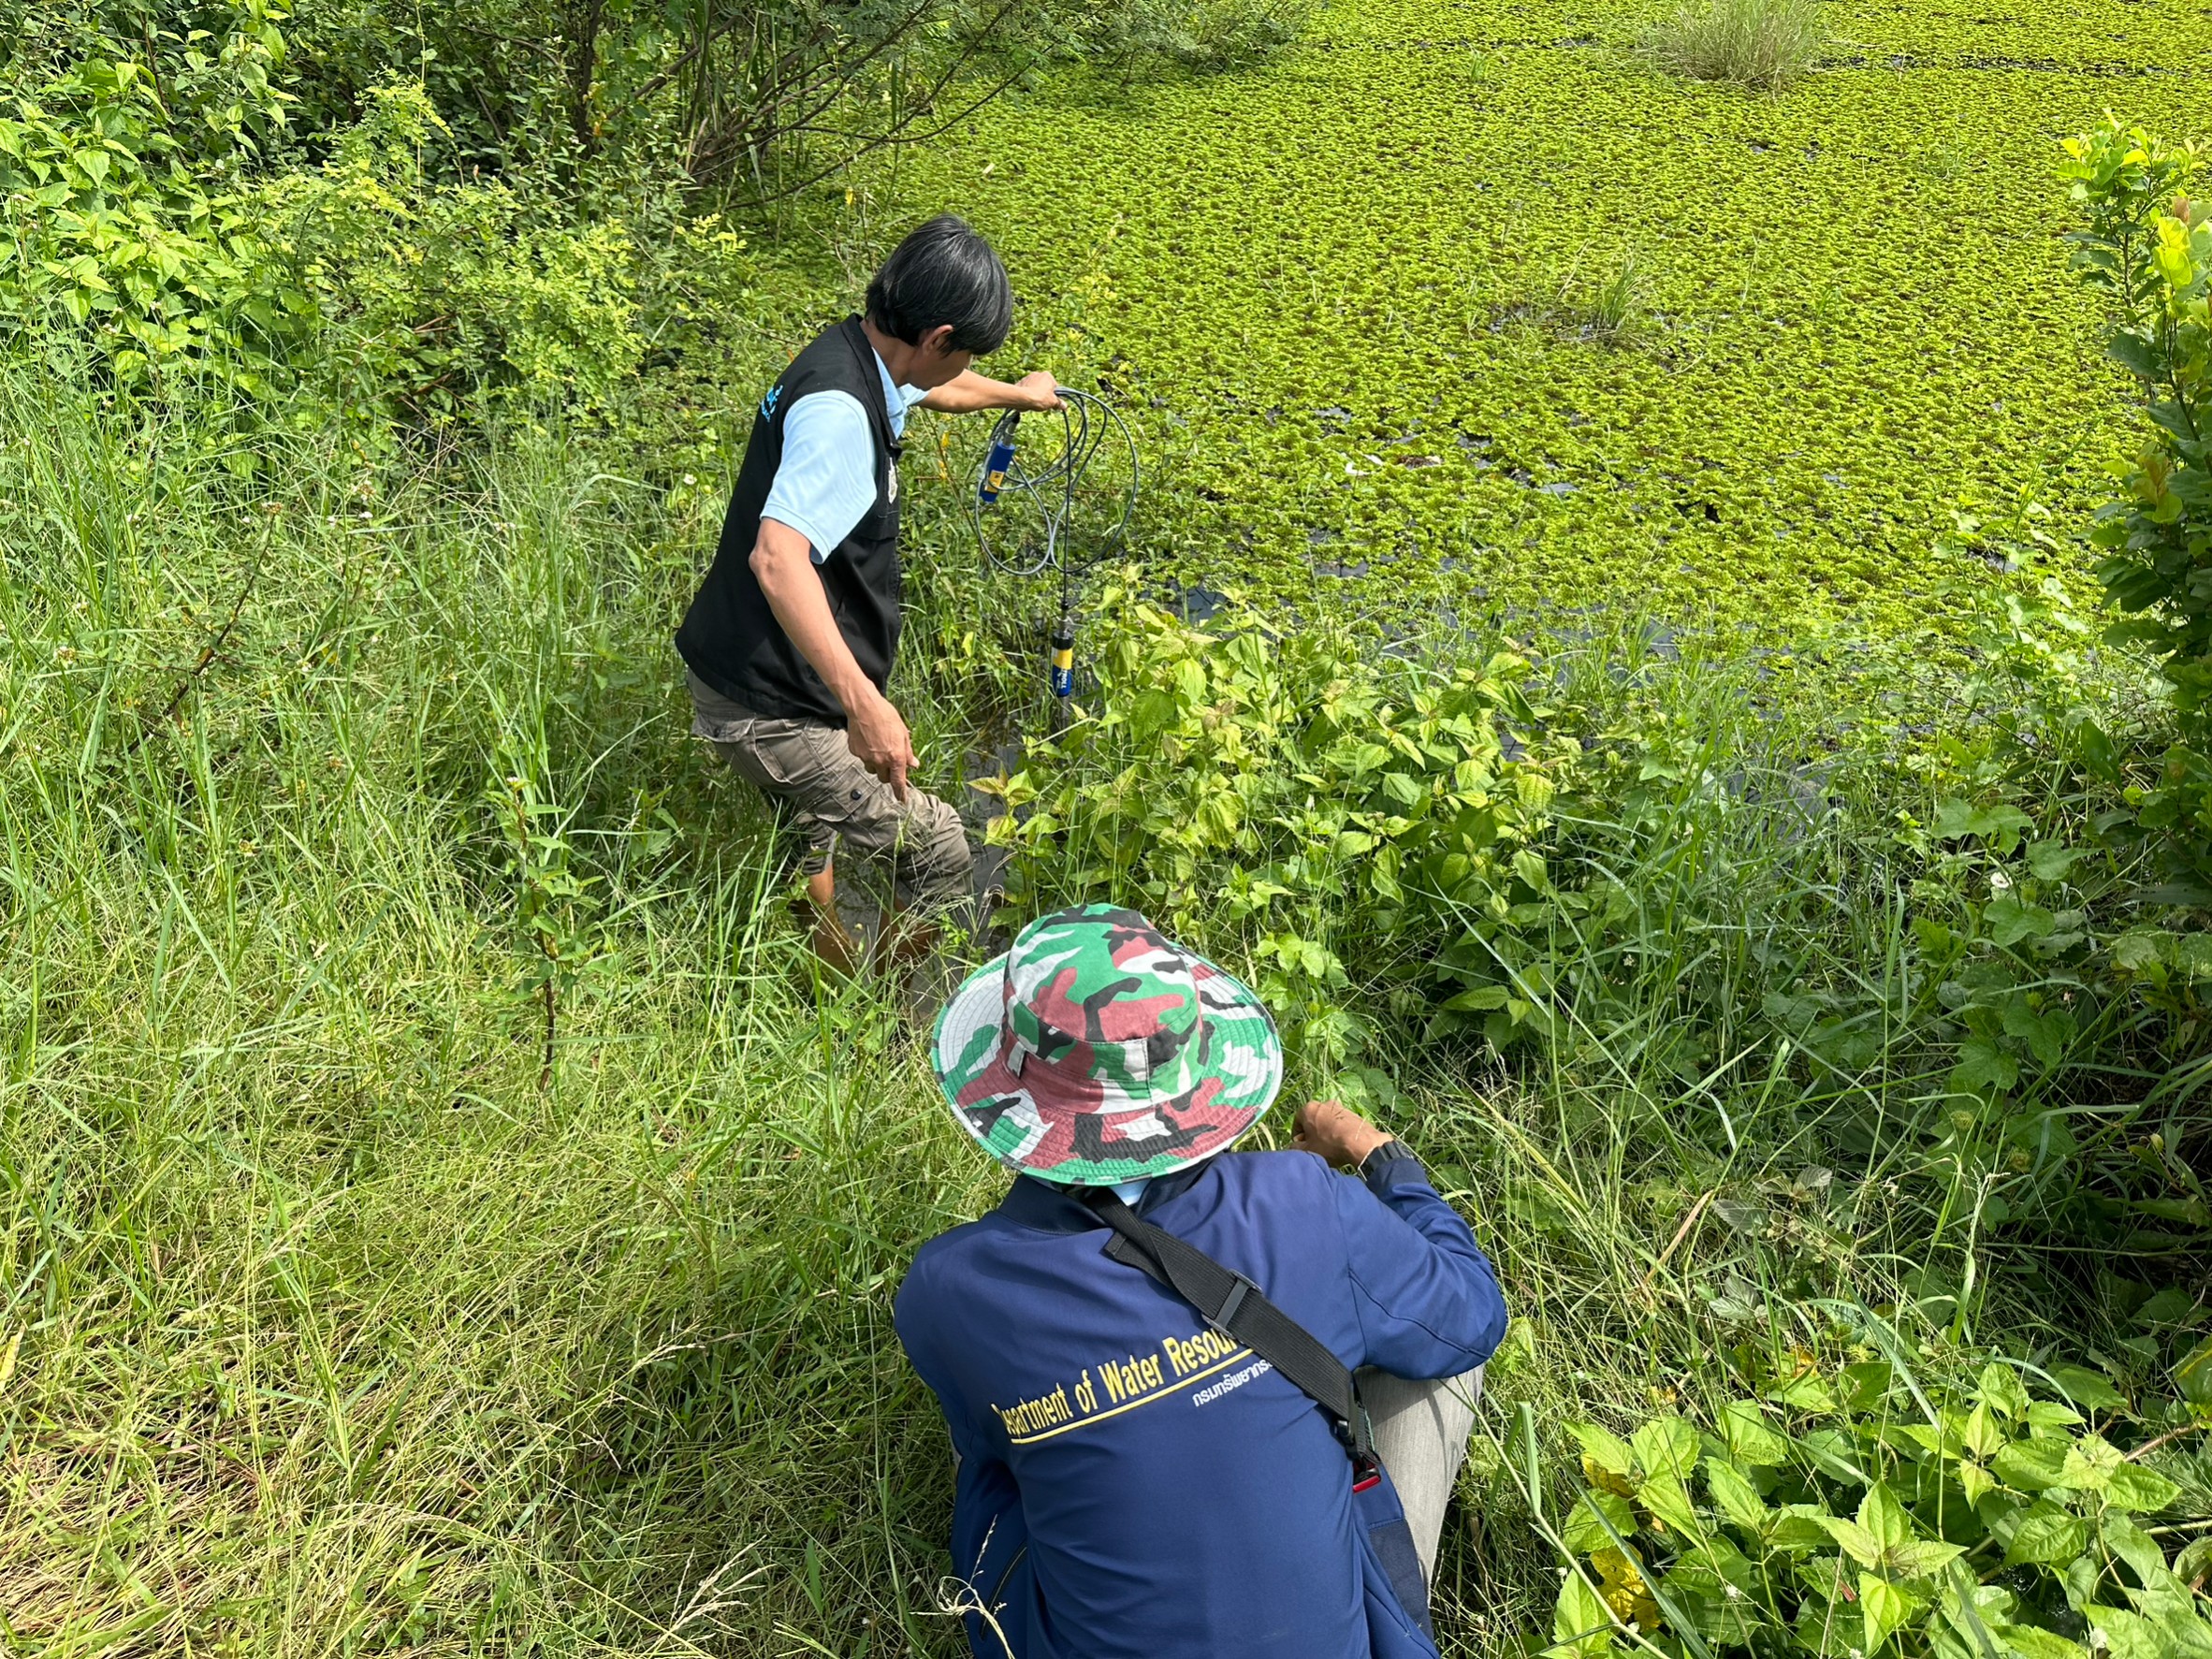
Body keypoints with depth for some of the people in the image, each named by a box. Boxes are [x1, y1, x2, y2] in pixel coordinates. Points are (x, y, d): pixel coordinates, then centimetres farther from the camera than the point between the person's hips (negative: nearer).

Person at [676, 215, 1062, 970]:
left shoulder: (858, 356, 5)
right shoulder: (839, 411, -28)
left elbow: (932, 387, 30)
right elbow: (777, 557, -42)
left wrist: (1017, 393, 49)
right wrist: (864, 702, -50)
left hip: (742, 678, 11)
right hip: (771, 709, -11)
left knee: (814, 835, 31)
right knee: (938, 855, -1)